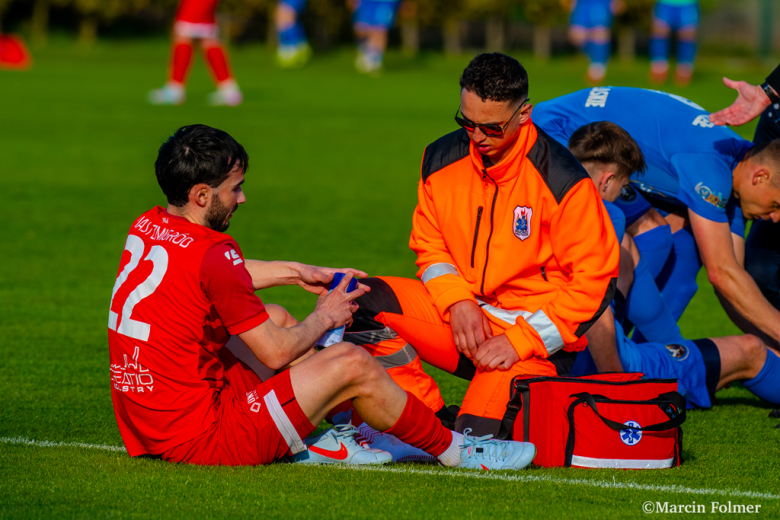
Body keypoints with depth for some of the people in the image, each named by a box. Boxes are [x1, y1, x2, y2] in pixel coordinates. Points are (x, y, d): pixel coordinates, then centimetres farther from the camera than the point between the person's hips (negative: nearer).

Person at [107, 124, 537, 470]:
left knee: (276, 316, 23)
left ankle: (309, 440, 24)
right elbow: (276, 352, -13)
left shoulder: (147, 227, 5)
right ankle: (453, 451, 14)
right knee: (353, 365, -5)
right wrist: (324, 318, 6)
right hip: (199, 439, -9)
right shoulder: (210, 254, -22)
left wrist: (296, 273, 29)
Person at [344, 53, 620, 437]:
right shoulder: (441, 160, 1)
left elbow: (595, 280, -14)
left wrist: (521, 341, -19)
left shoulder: (562, 181, -16)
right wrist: (457, 301, -10)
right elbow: (429, 245, 11)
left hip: (537, 339, -5)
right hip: (459, 316, 5)